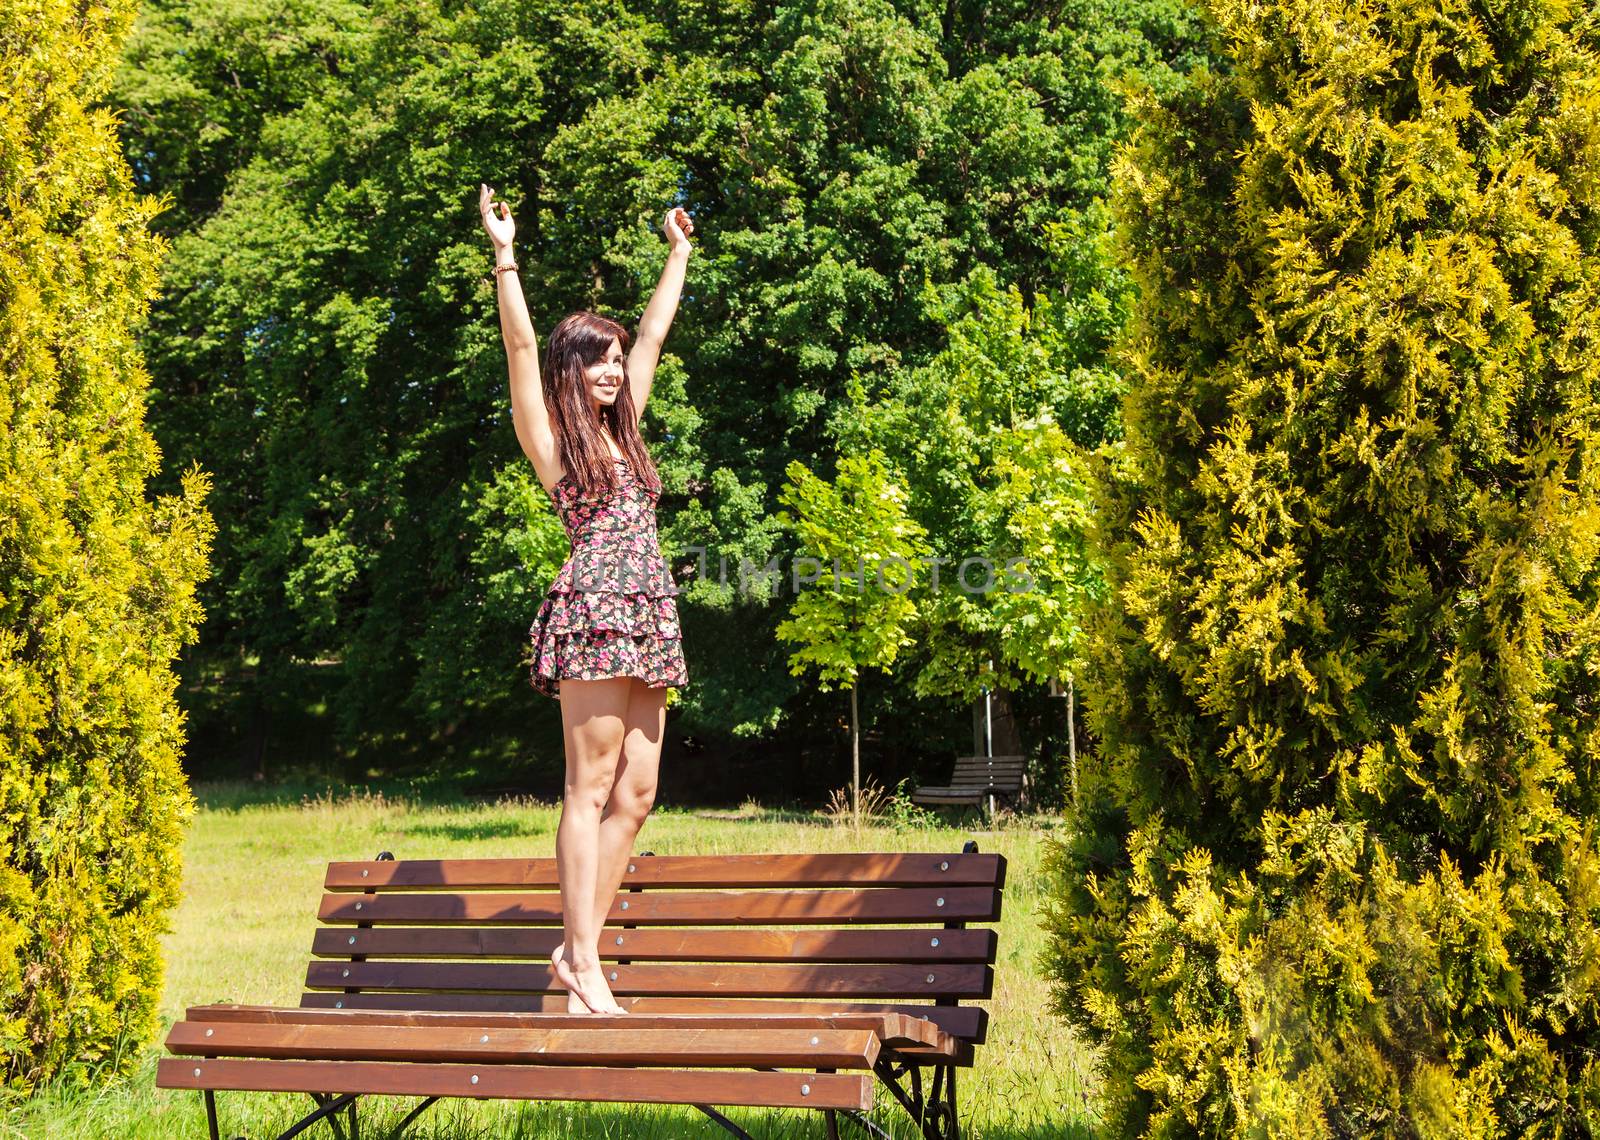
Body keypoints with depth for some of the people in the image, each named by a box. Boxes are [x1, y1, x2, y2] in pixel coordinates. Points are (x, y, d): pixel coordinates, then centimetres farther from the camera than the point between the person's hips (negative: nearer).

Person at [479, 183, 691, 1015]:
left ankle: (576, 949, 5)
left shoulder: (621, 429, 22)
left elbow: (654, 332, 30)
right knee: (590, 786, -9)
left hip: (646, 619, 7)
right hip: (594, 611, -7)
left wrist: (679, 253, 36)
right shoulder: (549, 433, 5)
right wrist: (504, 255, -10)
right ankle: (584, 962, -10)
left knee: (635, 792, 2)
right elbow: (520, 343, -5)